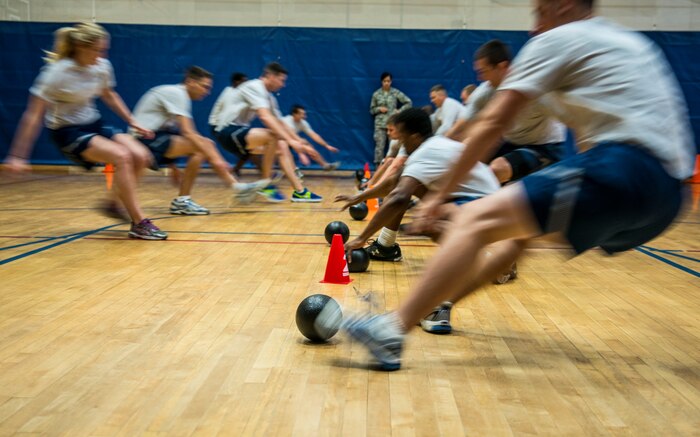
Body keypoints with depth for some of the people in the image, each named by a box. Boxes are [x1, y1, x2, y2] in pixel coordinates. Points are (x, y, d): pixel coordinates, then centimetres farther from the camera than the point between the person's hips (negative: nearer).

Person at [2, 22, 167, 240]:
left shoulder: (102, 66, -4)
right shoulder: (57, 72, -21)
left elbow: (109, 95, 18)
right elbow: (33, 115, -19)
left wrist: (132, 122, 15)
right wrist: (18, 156, -20)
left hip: (93, 124, 7)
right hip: (66, 131, -7)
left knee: (141, 156, -14)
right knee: (122, 156, -28)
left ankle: (114, 203, 10)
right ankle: (139, 224, -22)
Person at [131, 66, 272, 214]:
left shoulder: (182, 96, 13)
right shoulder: (176, 93, -16)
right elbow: (187, 133, -24)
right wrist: (213, 157, -25)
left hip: (158, 136, 10)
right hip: (147, 138, -10)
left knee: (206, 144, 3)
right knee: (200, 146, -24)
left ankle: (237, 187, -2)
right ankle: (182, 201, -16)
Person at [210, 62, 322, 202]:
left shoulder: (269, 97, 14)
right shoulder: (254, 87, -14)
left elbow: (279, 124, 18)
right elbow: (265, 117, -28)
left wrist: (299, 142, 11)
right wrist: (290, 140, -32)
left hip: (238, 131, 10)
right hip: (226, 129, -10)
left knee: (281, 146, -1)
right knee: (273, 136, -28)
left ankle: (299, 191, -5)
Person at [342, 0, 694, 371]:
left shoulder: (559, 38, 5)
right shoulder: (629, 42, 29)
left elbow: (493, 124, 1)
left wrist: (442, 194, 5)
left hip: (625, 171, -9)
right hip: (666, 187, 9)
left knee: (476, 221, -14)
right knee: (524, 229, 24)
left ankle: (392, 332, -22)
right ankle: (435, 304, 27)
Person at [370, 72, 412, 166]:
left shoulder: (396, 92, 1)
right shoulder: (376, 94, 4)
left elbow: (408, 102, 5)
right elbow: (372, 110, 12)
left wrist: (399, 111, -4)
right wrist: (379, 109, -7)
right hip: (380, 124, 0)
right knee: (380, 146, -5)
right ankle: (378, 167, -1)